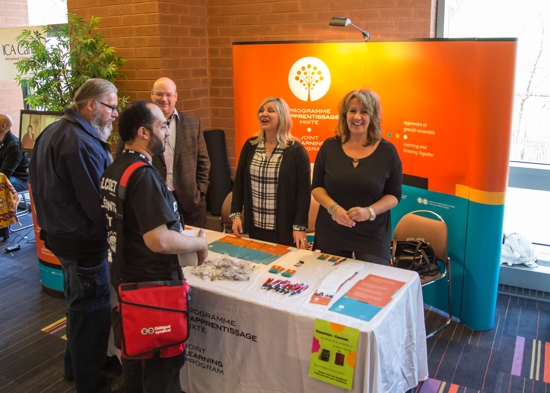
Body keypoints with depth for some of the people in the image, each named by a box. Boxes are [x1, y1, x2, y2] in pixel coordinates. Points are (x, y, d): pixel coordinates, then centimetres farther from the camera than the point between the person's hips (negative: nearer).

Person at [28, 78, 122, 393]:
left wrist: (54, 219, 17)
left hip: (59, 234, 10)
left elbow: (37, 181, 15)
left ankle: (75, 366, 43)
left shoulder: (53, 132, 8)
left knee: (79, 305, 25)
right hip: (84, 241, -10)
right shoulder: (82, 144, -25)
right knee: (92, 311, 5)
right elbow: (99, 204, -28)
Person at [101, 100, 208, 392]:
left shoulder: (113, 170, 5)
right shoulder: (144, 174, -24)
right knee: (163, 359, 8)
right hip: (154, 284, -9)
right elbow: (159, 240, -31)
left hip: (126, 279, 9)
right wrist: (200, 242, -15)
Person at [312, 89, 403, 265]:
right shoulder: (329, 146, 0)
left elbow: (394, 195, -1)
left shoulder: (387, 151, -3)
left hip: (373, 237, -1)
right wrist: (333, 207, -15)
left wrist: (369, 211, -19)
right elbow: (316, 187, 4)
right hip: (331, 234, 1)